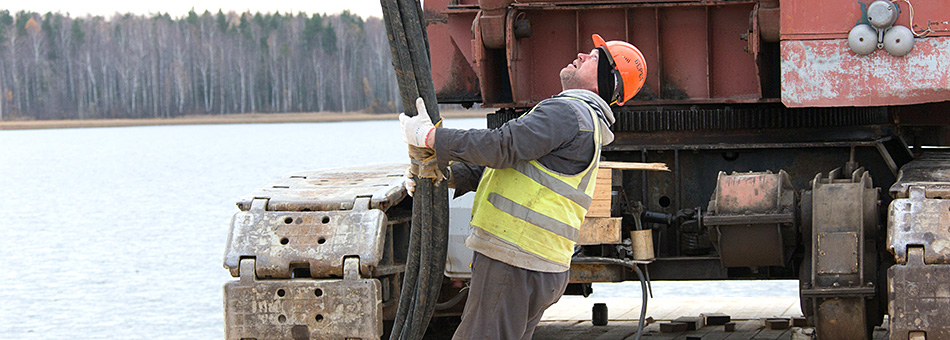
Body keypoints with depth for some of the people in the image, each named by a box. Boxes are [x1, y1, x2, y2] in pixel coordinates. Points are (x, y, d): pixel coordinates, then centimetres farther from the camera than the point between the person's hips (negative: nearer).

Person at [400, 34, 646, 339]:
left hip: (514, 268, -10)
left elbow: (502, 147, -19)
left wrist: (429, 136, -11)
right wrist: (442, 174, 9)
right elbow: (499, 165, 23)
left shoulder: (569, 112, -10)